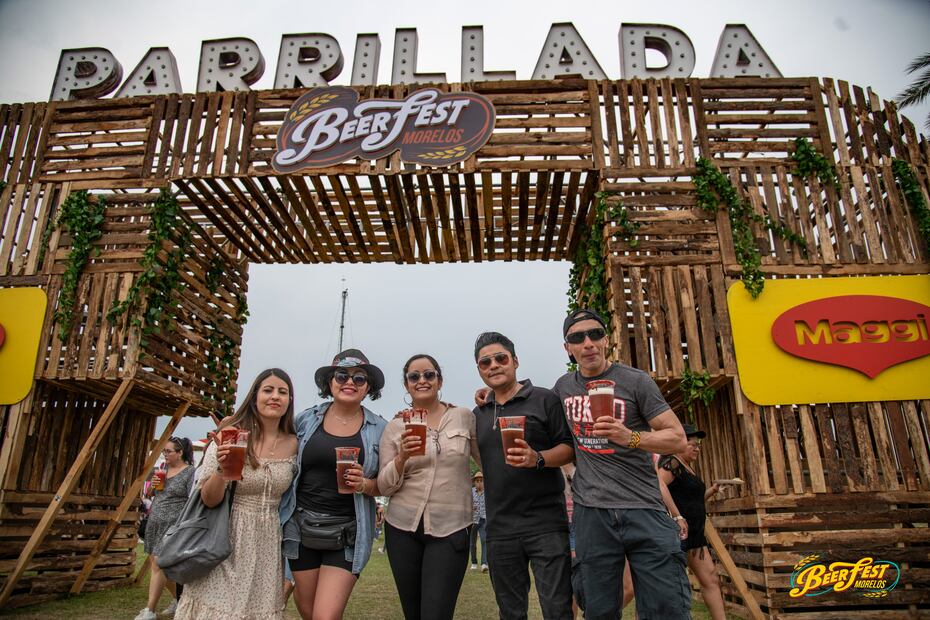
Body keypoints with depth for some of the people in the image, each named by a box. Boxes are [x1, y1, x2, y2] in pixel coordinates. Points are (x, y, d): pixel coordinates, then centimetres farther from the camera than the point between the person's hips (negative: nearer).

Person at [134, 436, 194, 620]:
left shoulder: (190, 472, -9)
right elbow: (153, 494, 23)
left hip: (173, 524, -8)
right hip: (154, 523, 8)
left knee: (158, 564, -9)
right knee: (161, 565, 13)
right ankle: (178, 599, 29)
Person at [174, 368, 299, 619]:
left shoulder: (293, 445, -1)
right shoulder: (231, 436, -10)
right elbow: (209, 500, -10)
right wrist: (221, 468, -28)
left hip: (268, 544, 3)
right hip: (227, 542, -3)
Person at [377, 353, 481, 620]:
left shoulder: (464, 417, 1)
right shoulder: (395, 427, 3)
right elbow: (384, 487, 0)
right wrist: (401, 458, -16)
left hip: (450, 530, -2)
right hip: (403, 528, 2)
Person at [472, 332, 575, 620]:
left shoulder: (544, 399, -2)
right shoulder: (478, 414, 13)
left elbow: (569, 448, -6)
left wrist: (537, 459, -23)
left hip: (546, 523, -5)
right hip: (500, 528, 5)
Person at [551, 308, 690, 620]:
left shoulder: (635, 381, -3)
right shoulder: (563, 386, 10)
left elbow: (677, 438, -6)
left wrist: (631, 437, -23)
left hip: (644, 509, -3)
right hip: (591, 513, 3)